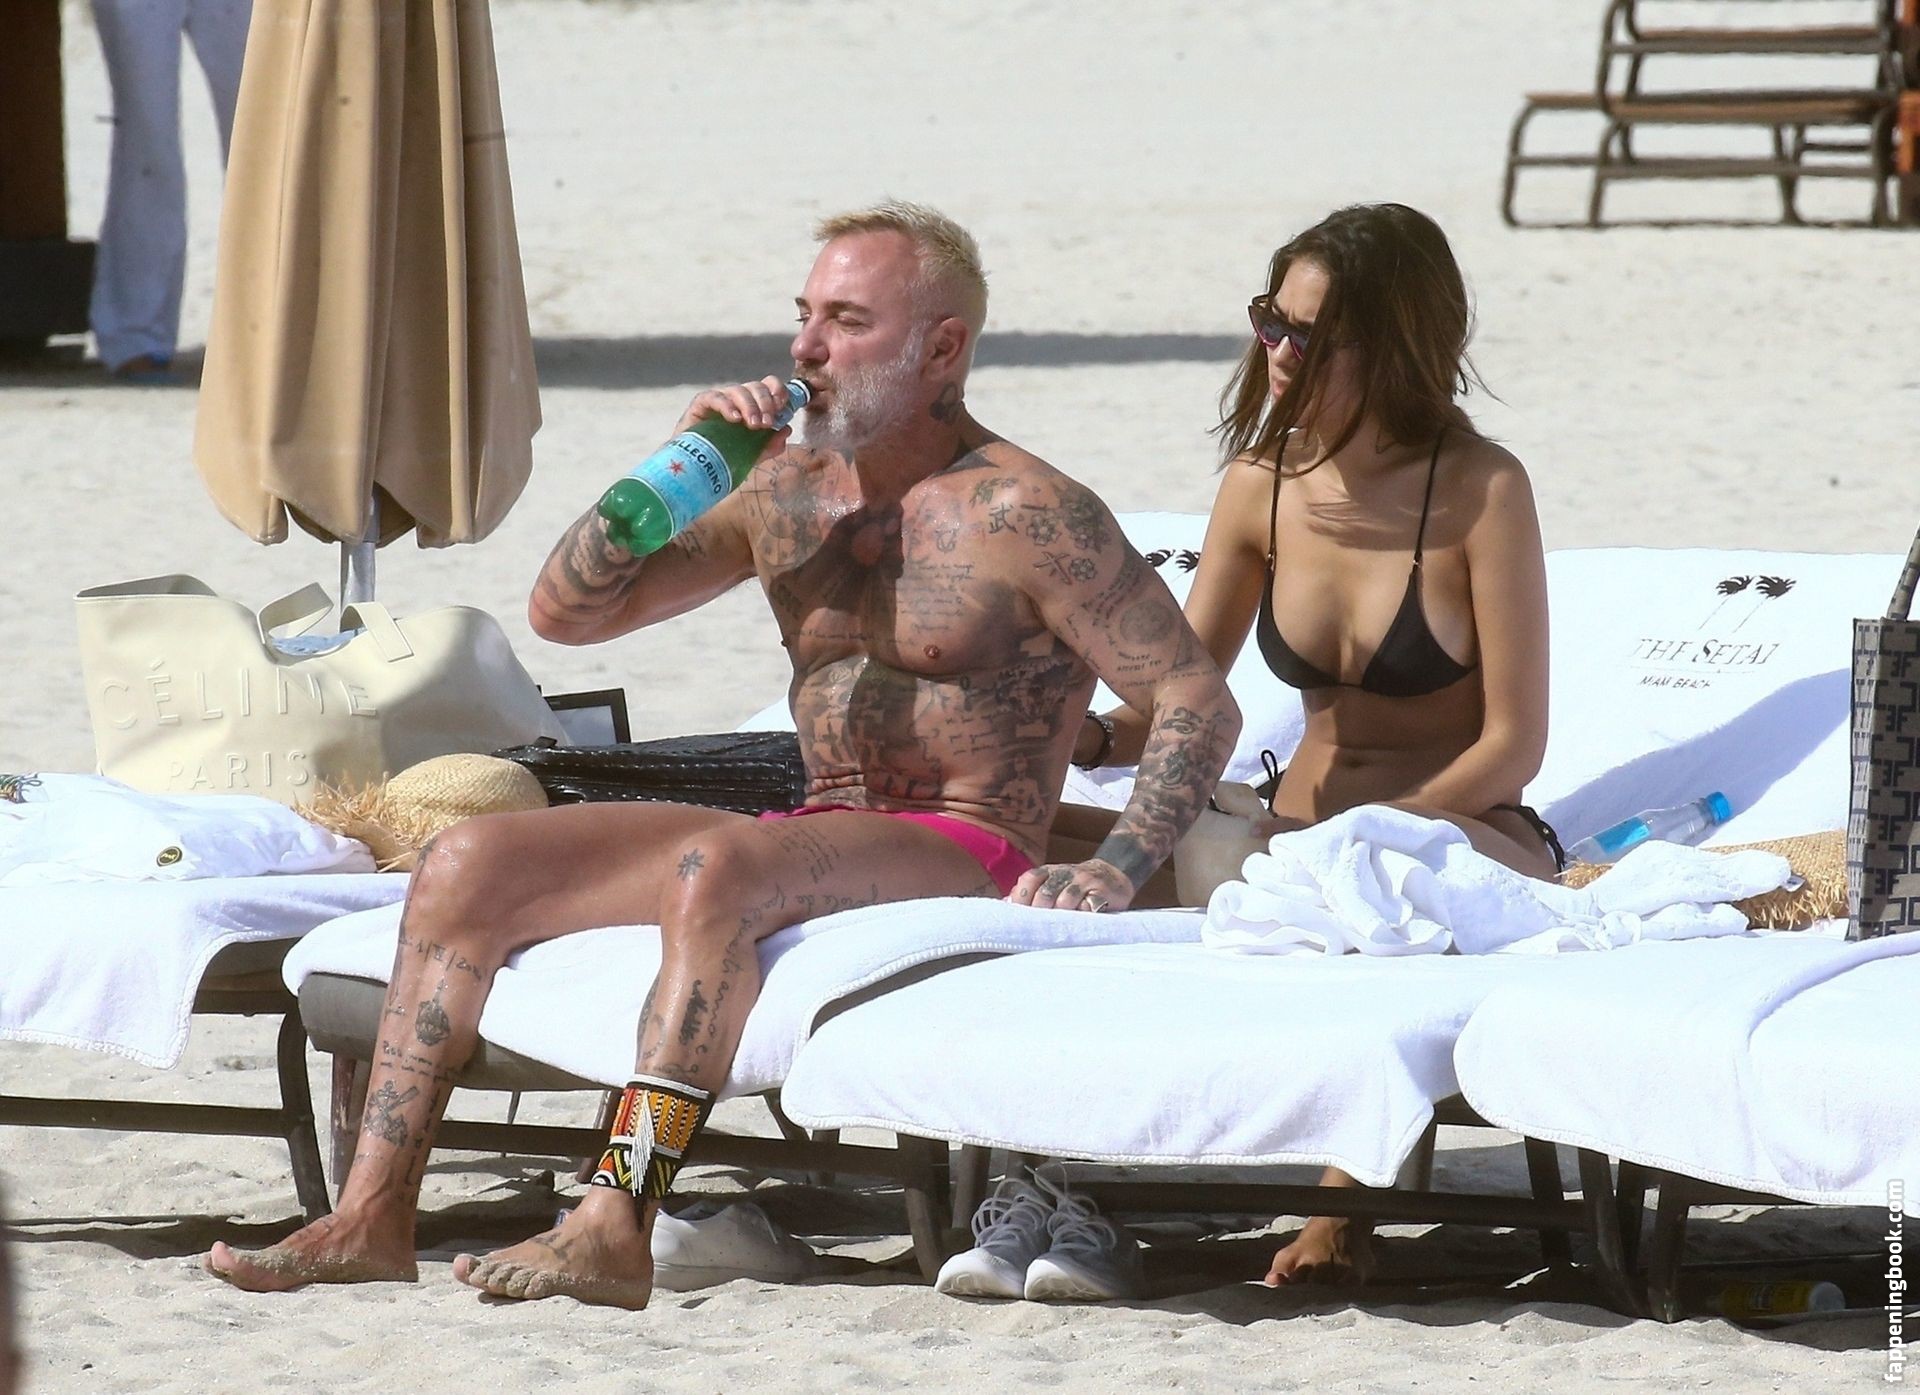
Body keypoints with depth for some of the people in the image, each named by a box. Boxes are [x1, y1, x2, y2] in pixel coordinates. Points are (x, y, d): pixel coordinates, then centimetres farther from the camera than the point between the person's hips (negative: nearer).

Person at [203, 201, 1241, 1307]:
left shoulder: (1025, 513, -7)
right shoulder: (782, 490, 13)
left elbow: (1199, 700, -9)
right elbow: (567, 613, 16)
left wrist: (1113, 874, -22)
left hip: (964, 854, -8)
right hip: (817, 834, 8)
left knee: (718, 866, -37)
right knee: (470, 863, -5)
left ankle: (616, 1230, -41)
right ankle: (374, 1217, -12)